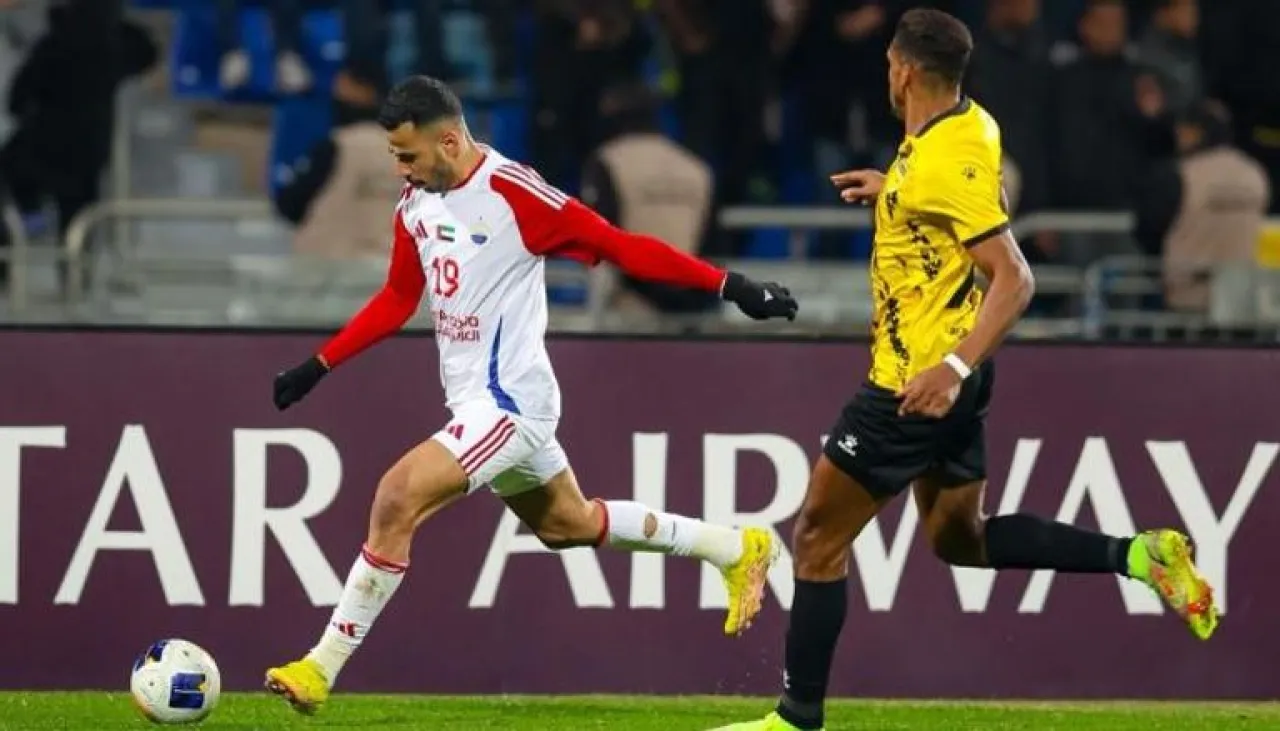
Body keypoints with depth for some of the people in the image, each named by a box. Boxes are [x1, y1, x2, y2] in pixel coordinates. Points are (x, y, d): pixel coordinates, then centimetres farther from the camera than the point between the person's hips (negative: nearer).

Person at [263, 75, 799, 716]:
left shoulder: (513, 194, -21)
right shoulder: (415, 203, 4)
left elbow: (622, 247, -16)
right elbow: (398, 299, 19)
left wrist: (730, 286, -16)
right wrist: (317, 367, 16)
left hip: (509, 402, -9)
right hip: (474, 402, 9)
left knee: (396, 500, -21)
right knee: (569, 525, 23)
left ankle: (322, 668, -15)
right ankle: (737, 550, 38)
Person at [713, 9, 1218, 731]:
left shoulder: (946, 163, -25)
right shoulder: (970, 125, 3)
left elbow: (1016, 280, -28)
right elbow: (984, 205, 24)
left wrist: (954, 369, -35)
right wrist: (893, 189, 21)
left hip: (919, 385, -10)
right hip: (946, 376, 10)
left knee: (819, 536, 0)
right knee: (961, 539, 20)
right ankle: (1139, 556, 10)